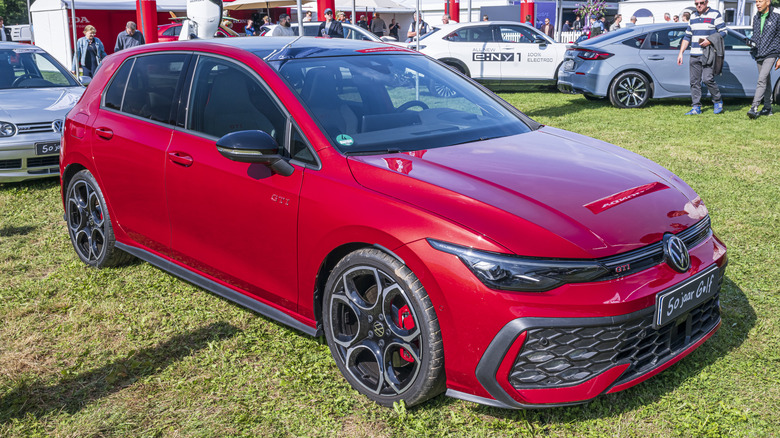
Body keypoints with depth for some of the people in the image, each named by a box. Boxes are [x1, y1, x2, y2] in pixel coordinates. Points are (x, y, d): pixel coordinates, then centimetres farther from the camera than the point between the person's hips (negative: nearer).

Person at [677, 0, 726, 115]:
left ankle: (718, 102, 4)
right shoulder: (693, 16, 17)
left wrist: (710, 41, -17)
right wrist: (681, 52, 14)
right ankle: (696, 107, 7)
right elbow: (687, 36, 21)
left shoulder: (715, 15, 1)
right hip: (694, 55, 6)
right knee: (694, 81, 2)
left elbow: (723, 32, -2)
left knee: (708, 79, -15)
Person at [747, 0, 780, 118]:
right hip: (759, 55, 6)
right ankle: (767, 108, 20)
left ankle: (754, 107, -23)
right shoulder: (756, 17, 11)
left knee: (762, 80, -18)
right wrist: (752, 43, 1)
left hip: (770, 54, -6)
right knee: (766, 81, 13)